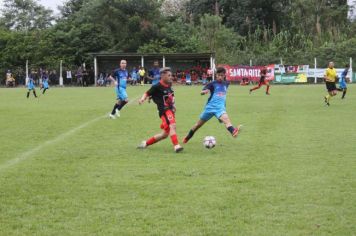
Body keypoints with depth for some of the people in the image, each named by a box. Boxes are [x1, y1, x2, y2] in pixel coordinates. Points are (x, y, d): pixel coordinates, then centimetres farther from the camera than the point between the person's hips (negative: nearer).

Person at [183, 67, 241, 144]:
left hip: (220, 107, 1)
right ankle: (187, 137, 33)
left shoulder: (226, 84, 8)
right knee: (199, 123, 12)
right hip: (210, 106, -1)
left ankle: (233, 131, -58)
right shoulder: (212, 84, -5)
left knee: (226, 118, -30)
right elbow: (202, 92, -18)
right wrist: (204, 91, -38)